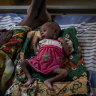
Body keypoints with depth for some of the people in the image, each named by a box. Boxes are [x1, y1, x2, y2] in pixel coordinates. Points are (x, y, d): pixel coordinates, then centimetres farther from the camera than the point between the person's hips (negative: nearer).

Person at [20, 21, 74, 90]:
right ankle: (30, 78, -17)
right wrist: (35, 42, 23)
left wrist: (64, 42, 7)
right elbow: (36, 52, 24)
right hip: (38, 63, 3)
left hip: (52, 66, -3)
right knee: (23, 62, -8)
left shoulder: (59, 42, 22)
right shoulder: (42, 42, 29)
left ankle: (49, 81, -31)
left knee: (64, 72, -29)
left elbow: (67, 53, 13)